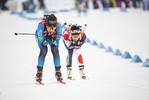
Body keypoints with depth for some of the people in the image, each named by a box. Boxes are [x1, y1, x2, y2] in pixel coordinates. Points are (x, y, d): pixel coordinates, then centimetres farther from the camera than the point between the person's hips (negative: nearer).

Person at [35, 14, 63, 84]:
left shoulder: (58, 26, -36)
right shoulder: (41, 25, -41)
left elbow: (57, 42, -27)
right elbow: (41, 42, -33)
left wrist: (53, 40, -47)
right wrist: (47, 40, -52)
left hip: (53, 37, 2)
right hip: (41, 37, -2)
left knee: (55, 50, -18)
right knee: (43, 50, -23)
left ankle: (58, 72, -7)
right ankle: (39, 73, -14)